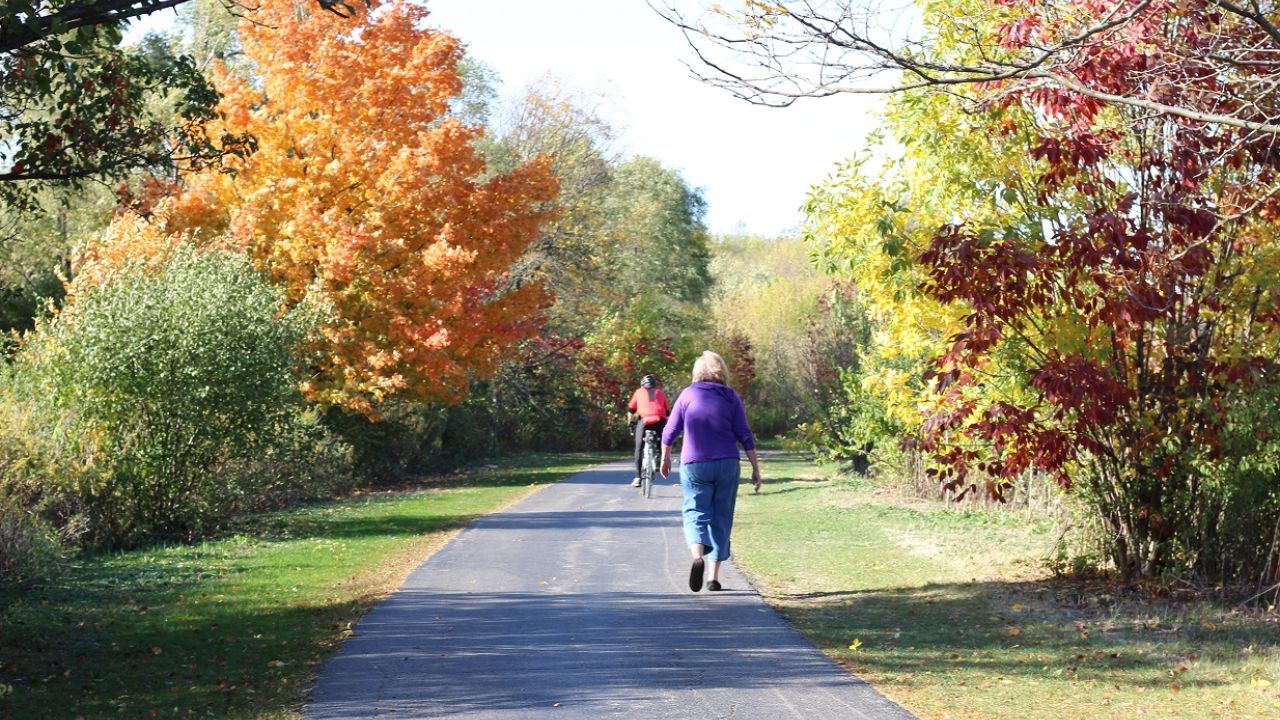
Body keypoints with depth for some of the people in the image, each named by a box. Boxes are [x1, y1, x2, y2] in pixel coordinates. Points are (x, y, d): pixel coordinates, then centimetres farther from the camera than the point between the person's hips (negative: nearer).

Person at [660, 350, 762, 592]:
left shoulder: (687, 395, -1)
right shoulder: (731, 398, 1)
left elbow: (670, 433, 2)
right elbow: (745, 436, -2)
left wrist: (665, 458, 18)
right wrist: (756, 469, 3)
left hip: (694, 466, -1)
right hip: (727, 465, 1)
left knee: (695, 513, 3)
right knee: (721, 518, 10)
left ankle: (697, 556, -27)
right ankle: (714, 577, 9)